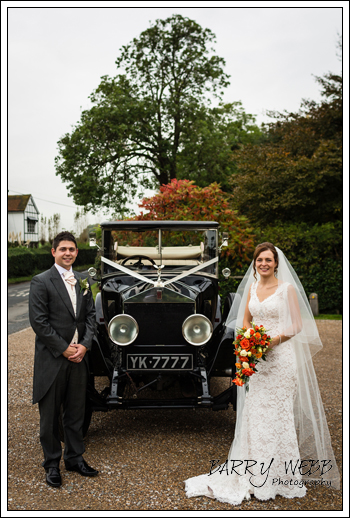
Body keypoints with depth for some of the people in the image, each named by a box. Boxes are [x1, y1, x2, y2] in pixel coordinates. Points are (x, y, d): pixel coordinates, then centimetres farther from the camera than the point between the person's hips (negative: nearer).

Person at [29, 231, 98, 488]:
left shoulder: (82, 281, 10)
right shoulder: (41, 281, -8)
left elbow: (90, 315, 10)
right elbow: (39, 322, -13)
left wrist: (84, 345, -5)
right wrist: (64, 349, -14)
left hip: (78, 356, 5)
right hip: (52, 358, -5)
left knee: (76, 411, 14)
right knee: (50, 415, 7)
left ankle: (75, 457, 29)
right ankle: (52, 464, 21)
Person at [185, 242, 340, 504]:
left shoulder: (287, 288, -4)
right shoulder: (251, 288, 11)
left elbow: (297, 325, -7)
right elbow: (245, 320, 16)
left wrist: (273, 340, -19)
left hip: (281, 356, -5)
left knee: (278, 412, -2)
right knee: (254, 412, 7)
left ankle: (280, 473, 11)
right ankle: (255, 470, 18)